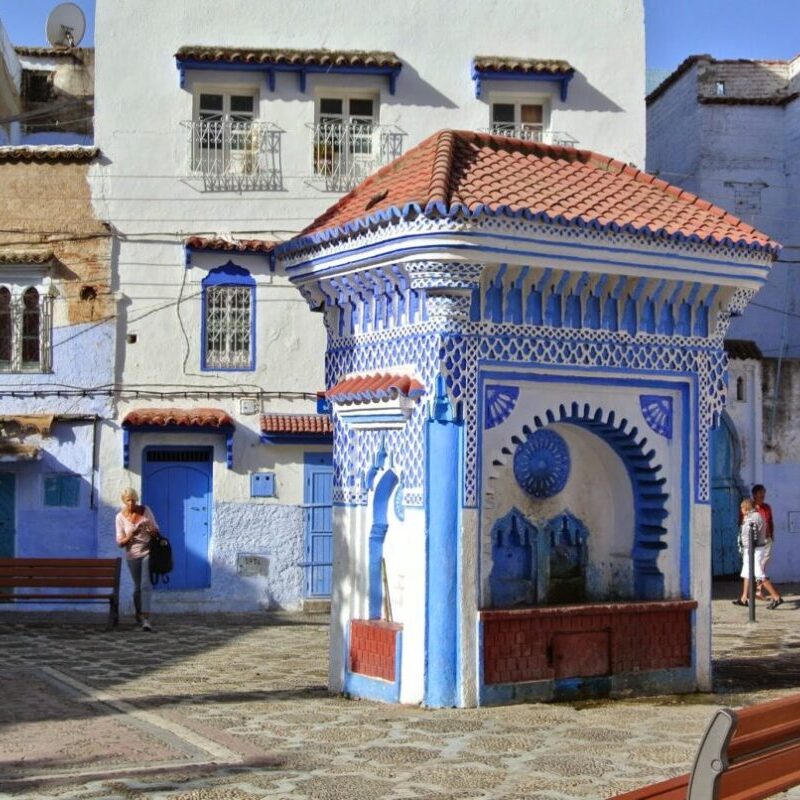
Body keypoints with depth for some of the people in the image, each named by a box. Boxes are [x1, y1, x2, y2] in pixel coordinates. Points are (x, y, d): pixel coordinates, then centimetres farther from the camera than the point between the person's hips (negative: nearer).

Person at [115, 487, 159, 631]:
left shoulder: (145, 510, -4)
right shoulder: (120, 517, -5)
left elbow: (156, 531, 3)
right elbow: (120, 542, -5)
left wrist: (151, 529, -21)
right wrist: (130, 536, -25)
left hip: (148, 552, -1)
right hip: (132, 555, 1)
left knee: (146, 585, -15)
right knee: (137, 587, 12)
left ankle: (145, 618, -22)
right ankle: (139, 614, 36)